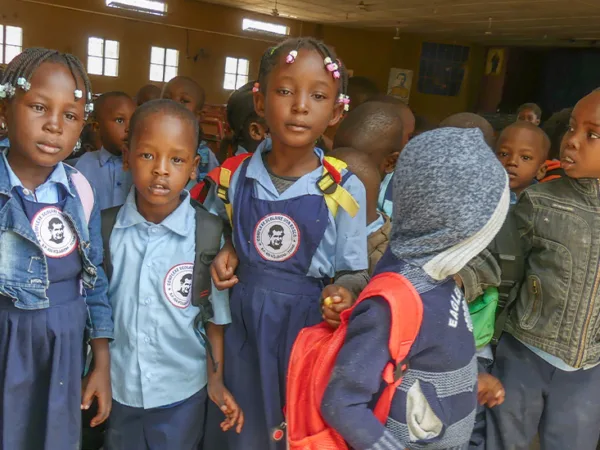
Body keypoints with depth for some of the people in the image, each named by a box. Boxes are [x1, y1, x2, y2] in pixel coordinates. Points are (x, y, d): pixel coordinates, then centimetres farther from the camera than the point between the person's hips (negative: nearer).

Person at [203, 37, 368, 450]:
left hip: (308, 328, -2)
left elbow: (354, 273, -3)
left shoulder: (345, 190, -12)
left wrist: (342, 294, -22)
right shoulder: (234, 175, -5)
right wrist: (225, 253, -5)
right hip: (244, 324, 2)